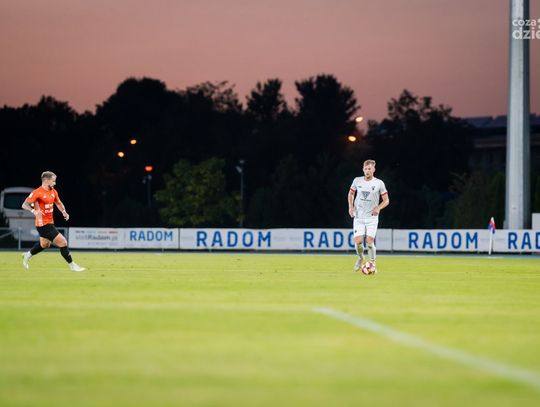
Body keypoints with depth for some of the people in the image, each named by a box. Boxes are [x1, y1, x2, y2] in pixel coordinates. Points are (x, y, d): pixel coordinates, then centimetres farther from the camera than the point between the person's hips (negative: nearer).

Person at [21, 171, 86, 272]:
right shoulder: (37, 192, -17)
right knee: (62, 242, -11)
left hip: (50, 223, 9)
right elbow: (24, 205, -18)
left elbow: (58, 203, 23)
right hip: (43, 224, -9)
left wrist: (64, 212, 3)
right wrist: (34, 211, -36)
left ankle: (27, 255, 48)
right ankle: (72, 265, -1)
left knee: (44, 244, 29)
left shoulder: (53, 192, 7)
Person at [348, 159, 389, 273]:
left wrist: (378, 208, -18)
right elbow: (351, 193, 18)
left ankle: (373, 263, 11)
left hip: (372, 218, -2)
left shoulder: (379, 183, -5)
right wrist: (351, 206, 2)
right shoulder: (357, 181, 1)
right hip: (358, 217, 2)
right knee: (358, 241, -9)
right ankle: (360, 258, 22)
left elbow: (386, 200, 1)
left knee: (369, 242, -11)